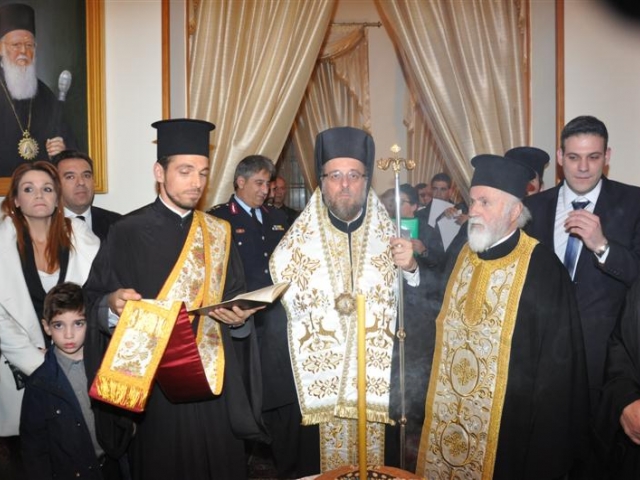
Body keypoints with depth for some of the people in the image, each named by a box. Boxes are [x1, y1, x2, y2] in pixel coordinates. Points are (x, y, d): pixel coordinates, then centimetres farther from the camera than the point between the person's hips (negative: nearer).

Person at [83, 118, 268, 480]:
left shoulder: (220, 233, 8)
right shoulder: (128, 232, -2)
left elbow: (238, 302, 10)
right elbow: (93, 303, -3)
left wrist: (238, 316, -10)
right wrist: (113, 304, -23)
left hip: (214, 378, 3)